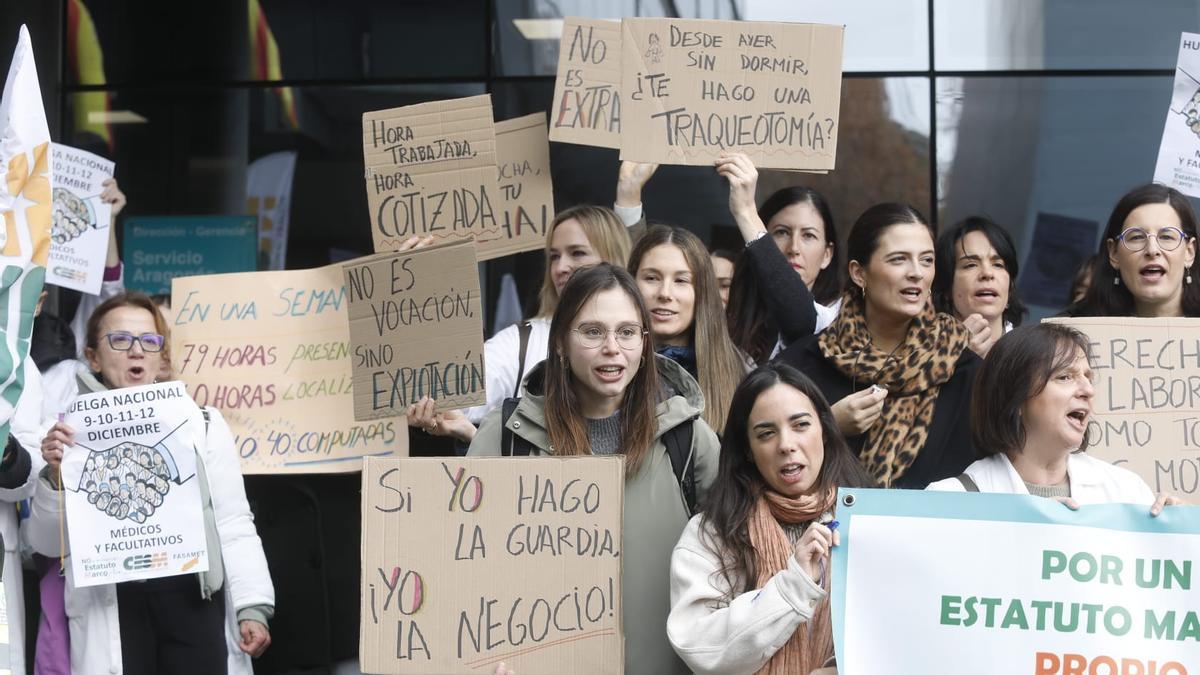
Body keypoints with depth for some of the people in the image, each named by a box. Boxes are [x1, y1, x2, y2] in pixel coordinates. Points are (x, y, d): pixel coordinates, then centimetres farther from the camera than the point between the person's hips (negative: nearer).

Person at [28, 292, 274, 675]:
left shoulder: (201, 423, 10)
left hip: (193, 598, 1)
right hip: (111, 610, -1)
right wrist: (55, 476, -10)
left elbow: (233, 524, 6)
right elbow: (50, 544, 7)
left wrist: (252, 605, -4)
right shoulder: (72, 432, 7)